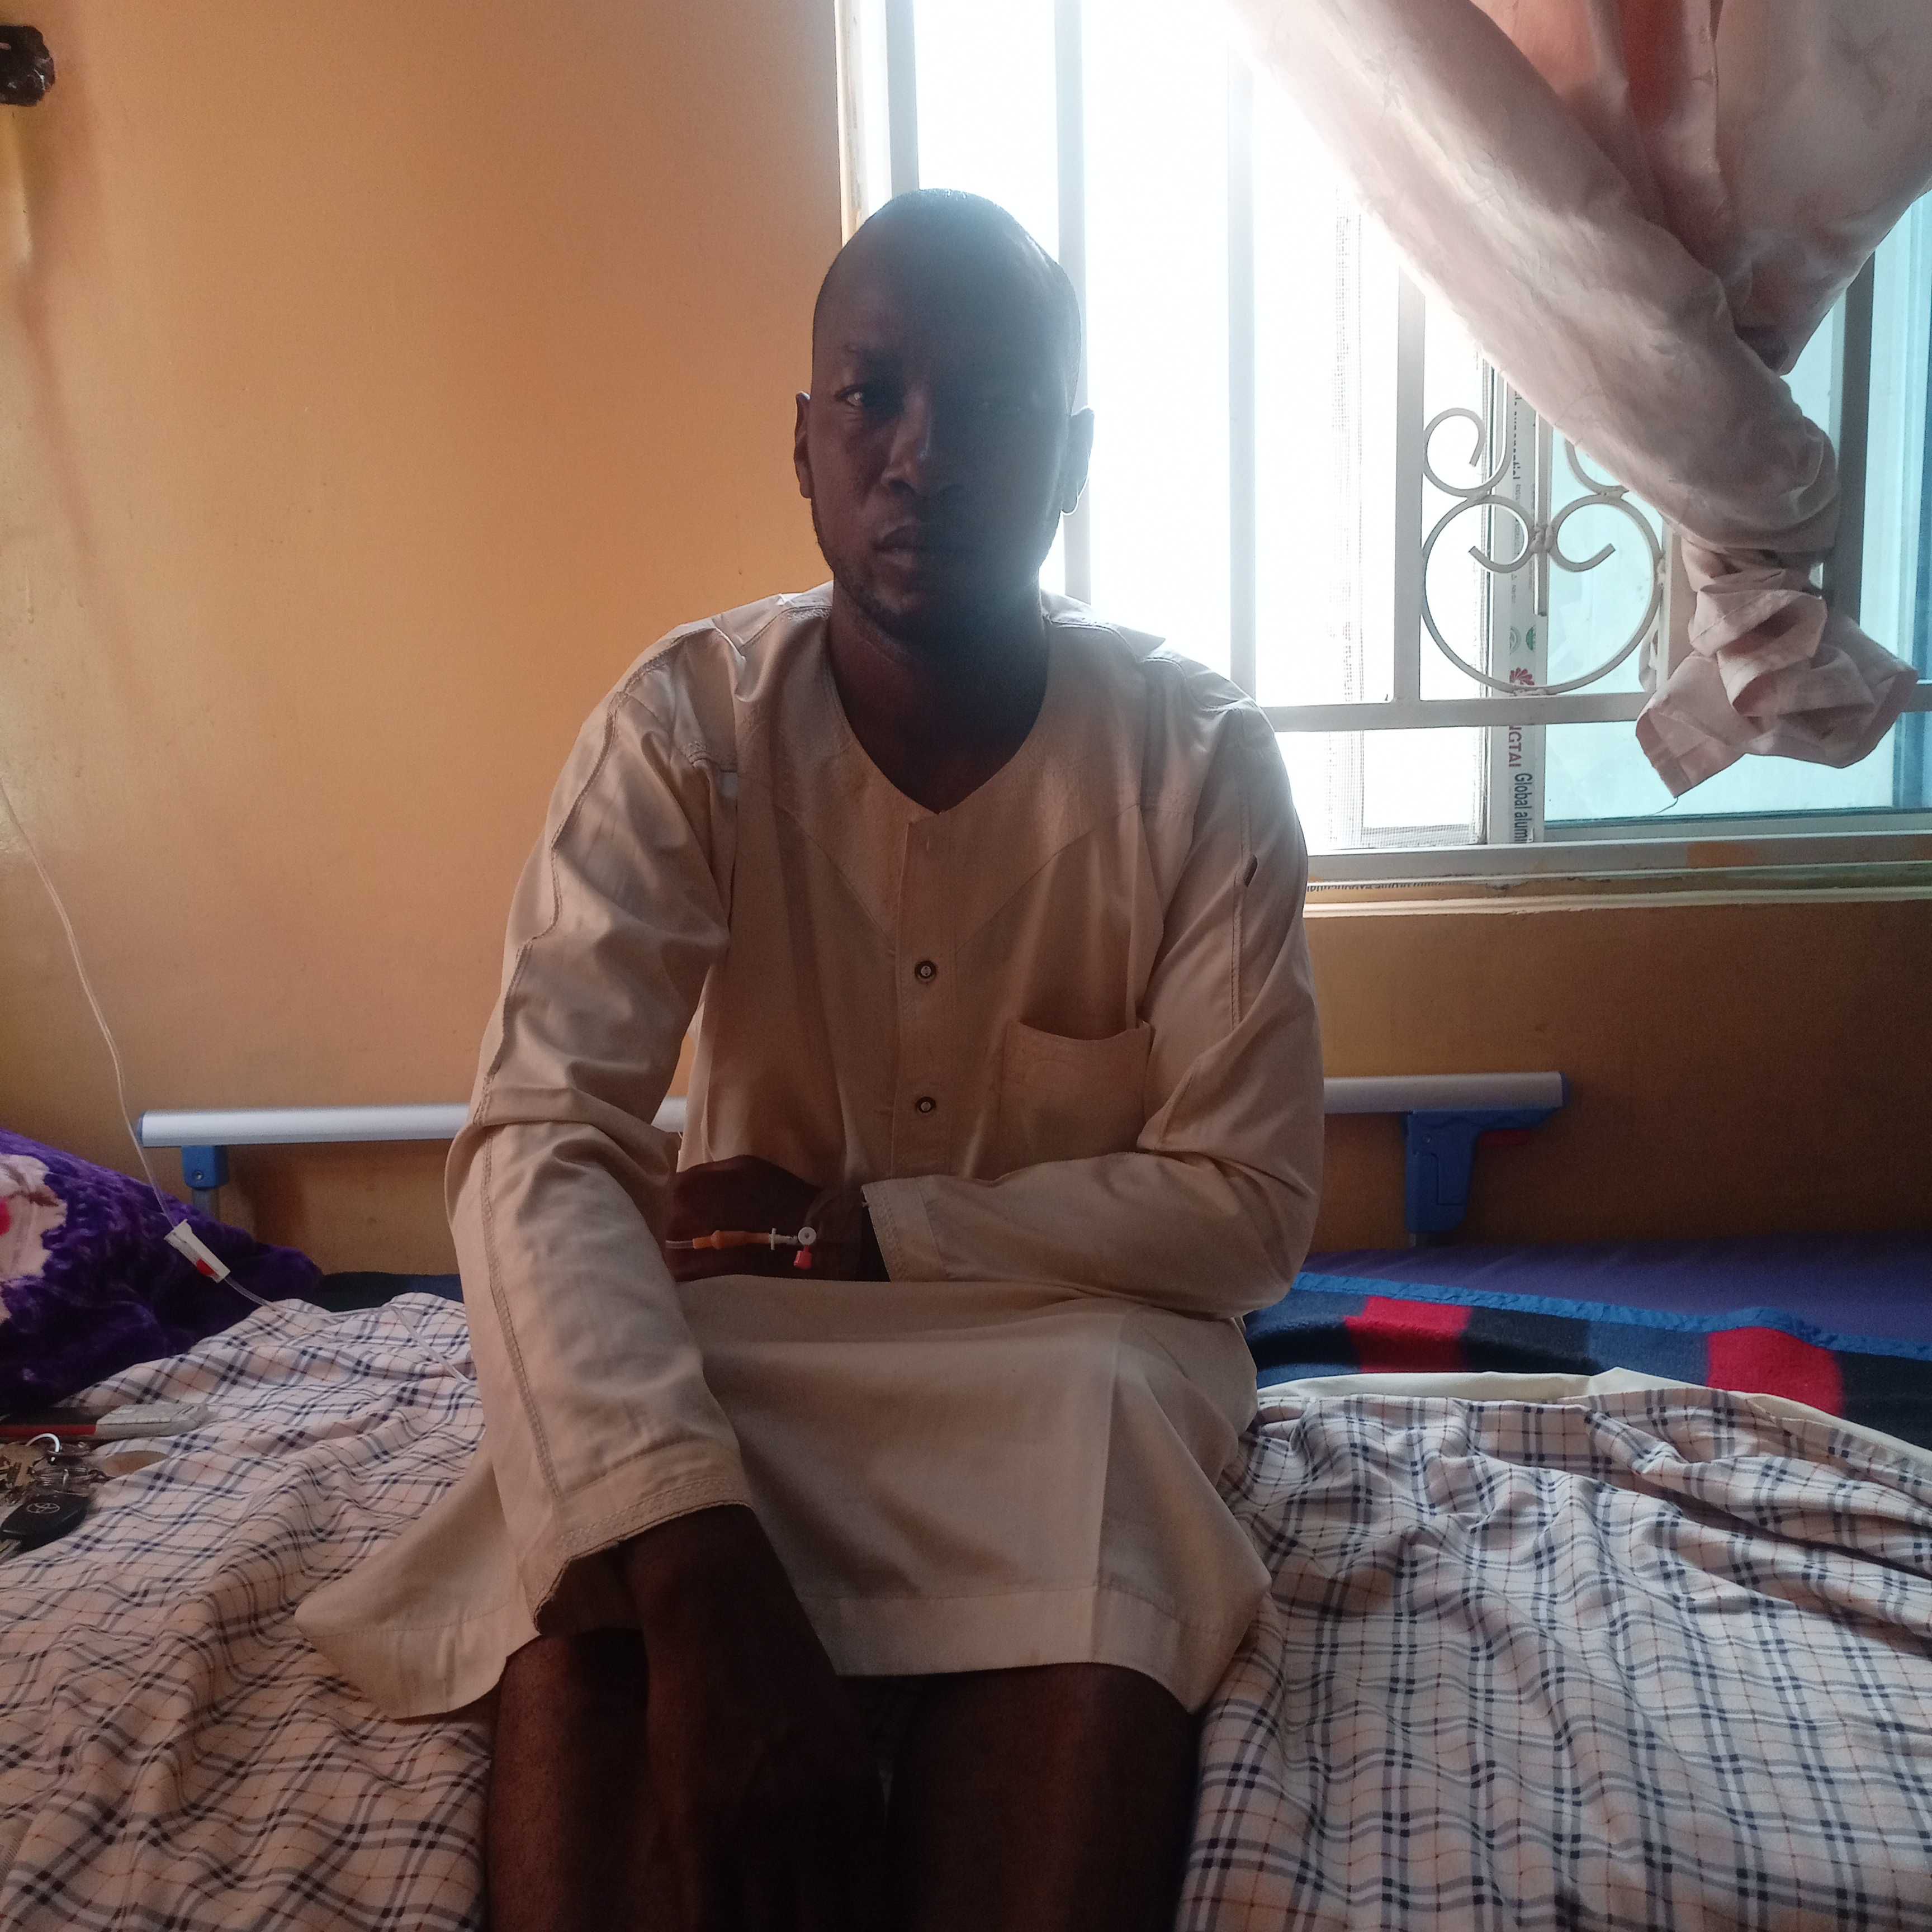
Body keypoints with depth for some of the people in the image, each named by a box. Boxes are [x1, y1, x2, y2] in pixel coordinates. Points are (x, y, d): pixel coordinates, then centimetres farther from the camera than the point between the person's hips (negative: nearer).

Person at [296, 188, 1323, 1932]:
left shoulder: (1200, 758, -12)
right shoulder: (685, 726, -13)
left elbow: (1248, 1209, -11)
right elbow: (541, 1146, -24)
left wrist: (855, 1226, -19)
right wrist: (703, 1576, -39)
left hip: (1070, 1344, 1)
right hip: (737, 1341, 0)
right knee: (602, 1580, -32)